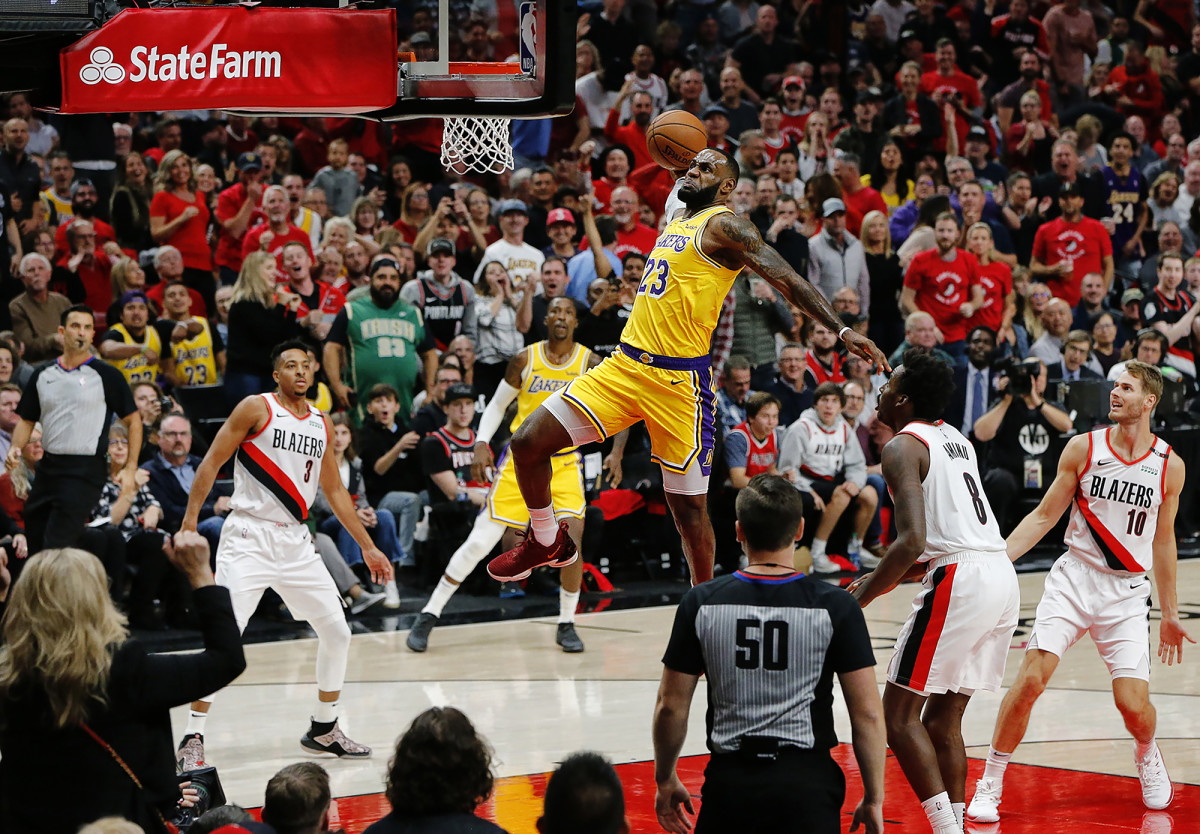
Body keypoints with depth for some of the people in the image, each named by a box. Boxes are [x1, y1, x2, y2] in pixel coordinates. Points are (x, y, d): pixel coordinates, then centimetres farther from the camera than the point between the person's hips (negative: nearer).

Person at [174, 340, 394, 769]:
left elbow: (334, 489, 22)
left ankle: (323, 731, 23)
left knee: (337, 633, 7)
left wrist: (367, 547, 21)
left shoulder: (321, 424, 13)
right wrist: (190, 519, -15)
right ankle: (193, 738, -11)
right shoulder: (257, 408, -4)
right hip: (249, 536, -6)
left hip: (296, 541, 6)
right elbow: (212, 462, -5)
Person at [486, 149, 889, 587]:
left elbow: (786, 279, -14)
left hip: (679, 381, -7)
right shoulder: (674, 222, 16)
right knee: (527, 442, 0)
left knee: (688, 506, 0)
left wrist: (841, 329, -24)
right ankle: (549, 543, 21)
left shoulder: (724, 226, -7)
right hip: (624, 366, 7)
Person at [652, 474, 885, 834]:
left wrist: (665, 782, 19)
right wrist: (873, 798, 7)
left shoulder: (701, 603, -1)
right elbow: (867, 714, -4)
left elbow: (670, 707, 4)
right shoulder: (835, 606, -4)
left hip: (729, 779, 1)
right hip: (806, 781, -1)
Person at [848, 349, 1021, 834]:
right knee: (943, 719, 15)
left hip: (959, 578, -9)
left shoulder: (903, 447, -6)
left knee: (898, 713, -2)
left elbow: (912, 541, -18)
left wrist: (858, 600, -11)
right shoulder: (956, 439, 21)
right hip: (1001, 577, 9)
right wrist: (885, 579, 30)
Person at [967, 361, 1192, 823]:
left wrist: (1170, 613, 16)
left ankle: (1147, 754, 28)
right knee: (1031, 678, -17)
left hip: (1128, 592, 0)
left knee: (1133, 703, -9)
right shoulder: (1083, 448, -2)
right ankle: (990, 784, -5)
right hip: (1074, 577, 0)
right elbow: (1044, 516, 4)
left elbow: (1163, 541, 12)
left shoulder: (1169, 465, 0)